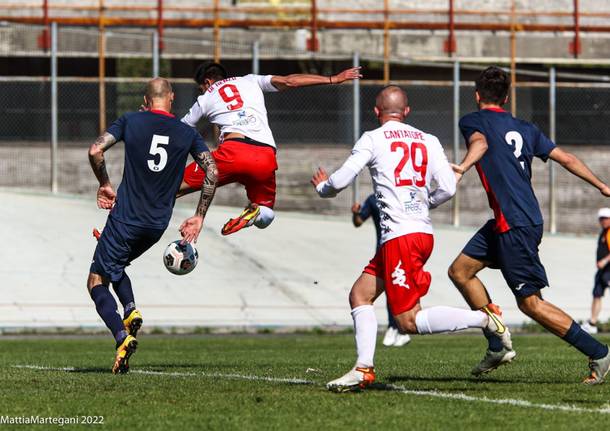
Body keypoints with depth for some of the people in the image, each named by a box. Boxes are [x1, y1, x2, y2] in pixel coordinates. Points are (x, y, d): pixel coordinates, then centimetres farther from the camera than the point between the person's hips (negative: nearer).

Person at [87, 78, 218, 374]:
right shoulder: (187, 133, 4)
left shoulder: (130, 121, -1)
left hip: (125, 218, -4)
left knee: (97, 281, 3)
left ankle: (122, 337, -20)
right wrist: (199, 218, 4)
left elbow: (95, 151, -10)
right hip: (157, 225, 4)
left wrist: (104, 184, 6)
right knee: (116, 266, 29)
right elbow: (212, 172, -3)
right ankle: (130, 310, 1)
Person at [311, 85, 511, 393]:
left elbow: (342, 180, -3)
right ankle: (364, 368, 7)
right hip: (423, 232, 7)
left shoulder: (373, 139, -1)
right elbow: (448, 188, 5)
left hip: (399, 235, -7)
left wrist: (322, 188, 20)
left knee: (409, 322, -7)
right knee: (360, 295, 15)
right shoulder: (428, 141, 13)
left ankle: (483, 319, -15)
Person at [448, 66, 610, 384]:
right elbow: (566, 159, 15)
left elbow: (480, 143, -24)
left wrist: (462, 168, -43)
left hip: (515, 225, -8)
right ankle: (497, 347, 14)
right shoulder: (524, 128, 17)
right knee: (460, 271, 15)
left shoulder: (472, 121, -1)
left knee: (530, 303, -4)